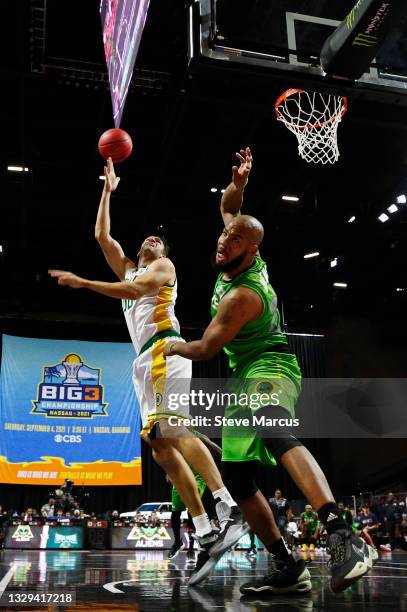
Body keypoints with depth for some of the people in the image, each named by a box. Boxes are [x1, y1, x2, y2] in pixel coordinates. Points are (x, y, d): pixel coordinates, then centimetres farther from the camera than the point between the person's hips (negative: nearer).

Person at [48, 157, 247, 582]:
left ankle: (230, 510, -31)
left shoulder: (164, 266, 12)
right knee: (161, 448, -3)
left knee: (175, 431, -26)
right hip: (145, 361, 7)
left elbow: (135, 290, -8)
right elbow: (101, 235, 32)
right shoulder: (128, 269, 32)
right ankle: (205, 533, -5)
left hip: (164, 349, -7)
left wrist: (82, 282, -10)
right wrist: (108, 190, 37)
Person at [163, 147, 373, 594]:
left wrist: (174, 347, 9)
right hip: (244, 377, 10)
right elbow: (227, 207, 17)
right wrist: (238, 182, -5)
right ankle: (287, 569, 9)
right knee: (236, 475, 5)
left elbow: (206, 349, -13)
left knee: (275, 434, -43)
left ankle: (342, 538, -57)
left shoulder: (241, 296, -23)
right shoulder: (247, 261, 2)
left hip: (269, 369, -10)